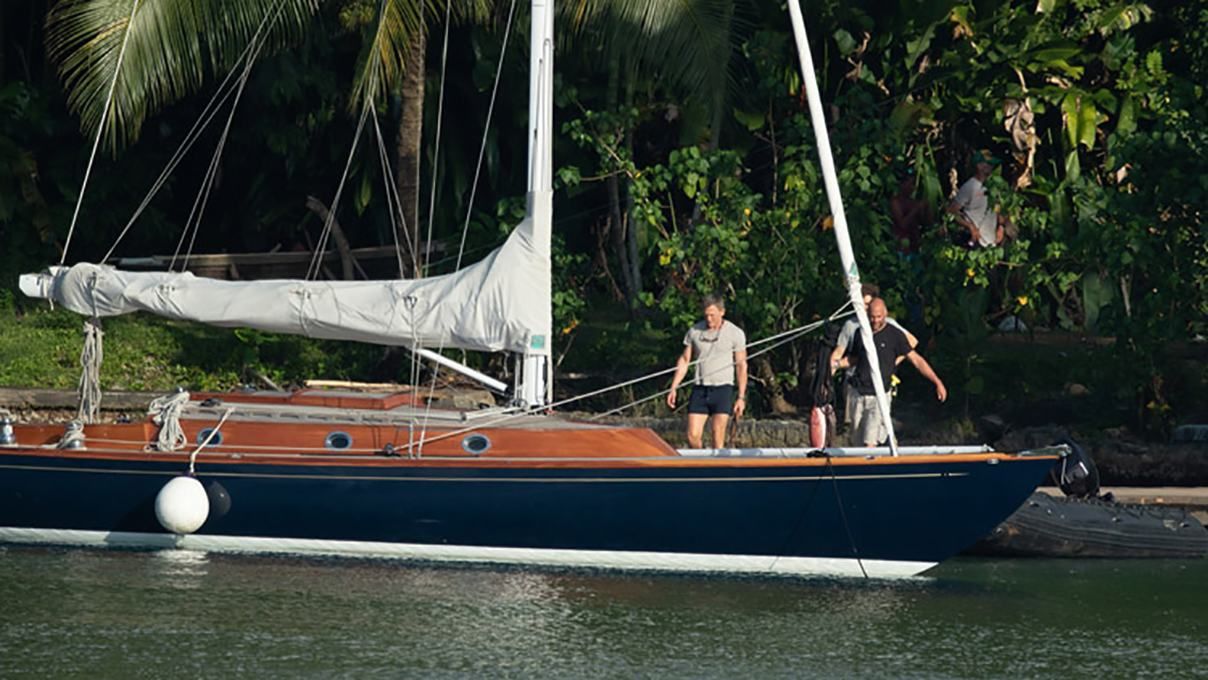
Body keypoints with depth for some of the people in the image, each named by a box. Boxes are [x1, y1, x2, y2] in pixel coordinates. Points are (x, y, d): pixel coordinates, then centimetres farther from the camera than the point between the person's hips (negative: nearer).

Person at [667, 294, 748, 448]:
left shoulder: (735, 333, -1)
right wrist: (673, 388, 8)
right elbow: (684, 360, 14)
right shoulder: (694, 331, 7)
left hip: (722, 389, -3)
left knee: (718, 438, -9)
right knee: (693, 436, -4)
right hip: (699, 389, 3)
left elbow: (741, 366, 2)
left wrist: (741, 397, -3)